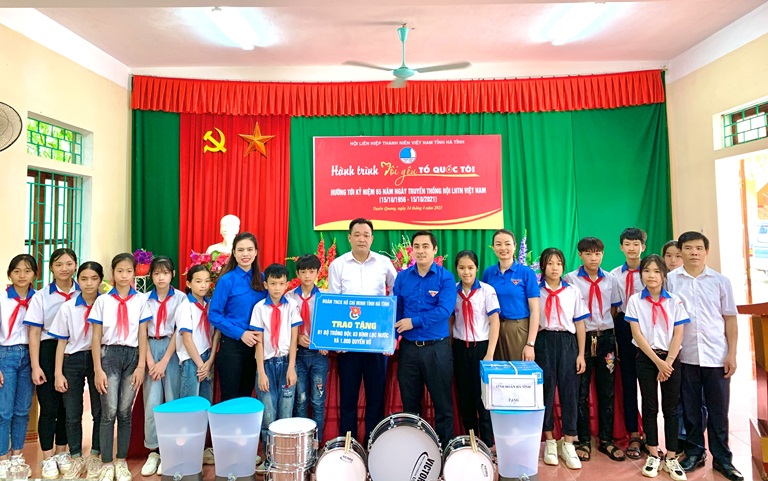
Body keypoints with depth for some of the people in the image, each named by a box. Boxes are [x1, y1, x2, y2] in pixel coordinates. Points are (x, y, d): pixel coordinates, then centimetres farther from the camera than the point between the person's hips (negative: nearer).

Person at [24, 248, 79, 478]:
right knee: (49, 407, 3)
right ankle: (48, 458, 18)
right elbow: (34, 333, -3)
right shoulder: (41, 297, -2)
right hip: (49, 353, -1)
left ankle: (61, 453, 27)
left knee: (68, 406, 11)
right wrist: (35, 366, -8)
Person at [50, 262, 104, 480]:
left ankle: (95, 456, 23)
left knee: (99, 411, 6)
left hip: (98, 358, -1)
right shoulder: (67, 307, 1)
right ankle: (76, 459, 23)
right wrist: (58, 372, 0)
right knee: (72, 413, 8)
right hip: (73, 360, 2)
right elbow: (62, 342, 4)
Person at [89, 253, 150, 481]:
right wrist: (98, 369, -4)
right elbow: (96, 337, 1)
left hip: (132, 356, 1)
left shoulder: (140, 301, 2)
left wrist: (141, 366, -3)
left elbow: (142, 335, 2)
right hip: (109, 355, -1)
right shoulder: (102, 300, 1)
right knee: (109, 413, -2)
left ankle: (122, 462, 20)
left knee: (125, 412, 7)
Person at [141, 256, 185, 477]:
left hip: (173, 350, -2)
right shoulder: (145, 299, 5)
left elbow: (179, 331, -5)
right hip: (151, 349, 2)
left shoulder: (180, 298, -2)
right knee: (152, 403, -1)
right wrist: (150, 361, -6)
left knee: (173, 401, 0)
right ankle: (153, 451, 12)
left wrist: (164, 361, -9)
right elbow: (143, 332, 3)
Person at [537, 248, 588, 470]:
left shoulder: (573, 292, 7)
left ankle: (568, 443, 14)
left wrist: (581, 354, 2)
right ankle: (549, 442, 19)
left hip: (567, 343, 1)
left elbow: (580, 325, 7)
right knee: (546, 390, 5)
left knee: (569, 391, 2)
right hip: (544, 342, -1)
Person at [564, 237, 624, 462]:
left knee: (607, 390, 9)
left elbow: (614, 308, 14)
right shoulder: (571, 279, -3)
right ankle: (584, 441, 16)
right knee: (581, 391, 4)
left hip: (606, 336, 3)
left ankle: (606, 440, 21)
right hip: (582, 337, -3)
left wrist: (603, 324, 2)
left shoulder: (610, 279, 7)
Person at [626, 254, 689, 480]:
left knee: (671, 407, 5)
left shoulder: (675, 301, 1)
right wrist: (657, 361, -11)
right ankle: (653, 455, 16)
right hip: (646, 358, -1)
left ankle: (671, 457, 14)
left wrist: (668, 362, -10)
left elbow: (678, 334, -2)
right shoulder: (635, 300, -3)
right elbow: (637, 334, -7)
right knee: (649, 406, 6)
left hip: (671, 359, 1)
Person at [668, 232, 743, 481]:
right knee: (690, 408, 10)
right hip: (685, 356, 0)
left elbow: (729, 319, 5)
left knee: (718, 410, 9)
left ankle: (722, 458, 23)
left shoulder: (720, 281, 3)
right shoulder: (670, 280, -1)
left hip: (716, 356, 0)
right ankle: (694, 452, 24)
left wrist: (732, 354, 0)